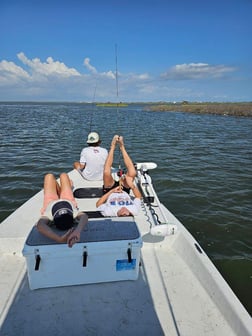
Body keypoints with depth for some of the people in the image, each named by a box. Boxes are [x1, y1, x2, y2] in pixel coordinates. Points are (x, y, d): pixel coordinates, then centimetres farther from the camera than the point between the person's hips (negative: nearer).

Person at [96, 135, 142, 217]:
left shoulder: (109, 212, -44)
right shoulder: (134, 211, -37)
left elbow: (98, 204, -25)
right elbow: (139, 196, -16)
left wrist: (111, 191, -34)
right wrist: (132, 185, -32)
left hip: (109, 192, -1)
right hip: (125, 191, 2)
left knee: (106, 173, -29)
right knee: (132, 173, -26)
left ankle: (113, 146, -5)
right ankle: (122, 147, -5)